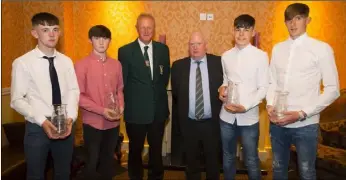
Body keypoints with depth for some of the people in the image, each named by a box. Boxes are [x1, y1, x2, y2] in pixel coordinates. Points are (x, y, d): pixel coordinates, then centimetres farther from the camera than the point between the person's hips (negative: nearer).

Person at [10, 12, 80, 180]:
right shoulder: (22, 63, -10)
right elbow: (17, 100, -10)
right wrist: (42, 121, -20)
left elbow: (73, 91, 1)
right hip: (37, 128, -3)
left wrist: (70, 117, -14)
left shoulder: (66, 61, 2)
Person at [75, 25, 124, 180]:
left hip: (113, 122, 4)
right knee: (93, 161, 7)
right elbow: (78, 95, -11)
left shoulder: (116, 64, 6)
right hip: (93, 122, -4)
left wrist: (120, 106, -5)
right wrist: (101, 110, -19)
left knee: (108, 160, 17)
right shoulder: (82, 65, -8)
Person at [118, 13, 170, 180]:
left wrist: (158, 93, 6)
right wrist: (131, 100, -3)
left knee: (157, 149, 17)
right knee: (136, 149, 15)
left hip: (158, 108, 3)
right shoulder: (125, 51, -6)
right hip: (136, 110, -2)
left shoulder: (163, 49, 3)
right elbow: (122, 82, -3)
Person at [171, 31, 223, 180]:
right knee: (191, 159, 19)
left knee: (213, 160, 17)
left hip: (212, 122, -1)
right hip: (188, 123, 1)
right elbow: (175, 93, 4)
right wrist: (177, 117, 4)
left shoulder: (218, 62, -4)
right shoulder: (178, 65, -1)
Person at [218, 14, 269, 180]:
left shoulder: (261, 56, -8)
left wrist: (245, 106, -19)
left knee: (251, 160, 12)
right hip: (227, 115, 4)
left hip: (249, 117, -3)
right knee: (228, 158, 19)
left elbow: (263, 88, -8)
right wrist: (222, 88, -7)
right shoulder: (226, 56, 5)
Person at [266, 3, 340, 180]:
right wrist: (270, 105, -7)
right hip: (277, 122, 4)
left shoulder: (321, 49, -6)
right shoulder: (278, 48, 8)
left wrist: (302, 114, -15)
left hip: (305, 124, -3)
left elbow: (332, 89, -8)